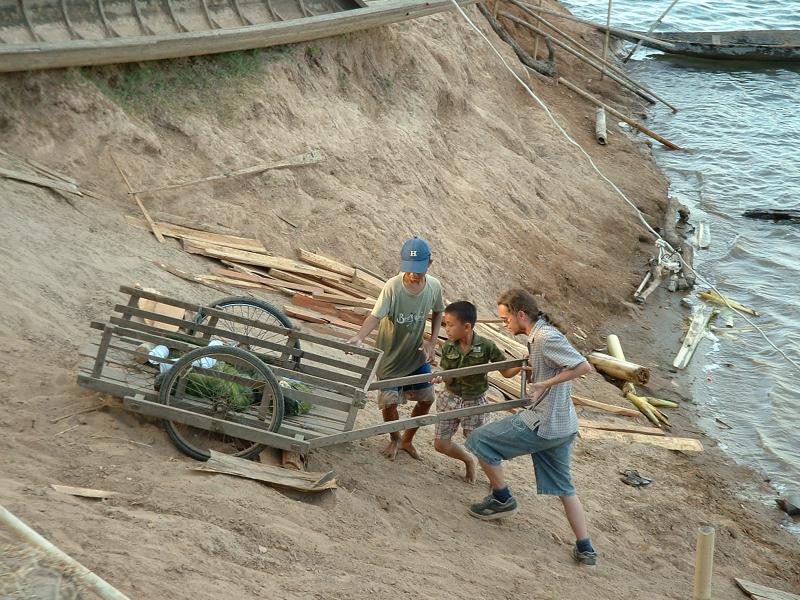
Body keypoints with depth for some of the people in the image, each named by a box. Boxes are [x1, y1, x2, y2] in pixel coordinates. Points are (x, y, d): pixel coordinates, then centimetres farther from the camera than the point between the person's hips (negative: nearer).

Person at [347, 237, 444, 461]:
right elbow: (375, 315, -36)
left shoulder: (434, 286, -12)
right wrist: (359, 337, -54)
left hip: (417, 355, 5)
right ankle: (395, 439, 29)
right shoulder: (393, 287, -27)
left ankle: (407, 440, 36)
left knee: (426, 399, 11)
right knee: (389, 402, -4)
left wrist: (432, 341, -2)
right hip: (390, 357, -5)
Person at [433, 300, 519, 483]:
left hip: (475, 402, -3)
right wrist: (443, 377, -31)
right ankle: (468, 460, 36)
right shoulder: (448, 348, -10)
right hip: (450, 398, 3)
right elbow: (450, 379, -7)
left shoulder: (486, 346, -17)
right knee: (440, 444, 7)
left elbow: (507, 372, -12)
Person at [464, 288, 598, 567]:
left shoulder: (545, 337, -18)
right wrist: (532, 372, 7)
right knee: (563, 487, 16)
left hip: (542, 424, -10)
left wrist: (545, 384, -22)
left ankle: (502, 499, 14)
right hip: (563, 426, 10)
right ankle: (585, 549, 17)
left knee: (480, 440, 1)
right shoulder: (540, 335, 12)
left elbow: (583, 366, -23)